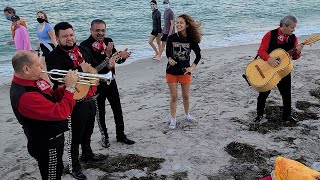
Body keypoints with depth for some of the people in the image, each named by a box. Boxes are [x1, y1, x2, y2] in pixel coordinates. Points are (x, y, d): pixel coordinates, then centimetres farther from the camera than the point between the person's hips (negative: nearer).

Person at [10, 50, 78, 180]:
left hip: (52, 138, 9)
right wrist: (70, 87, -25)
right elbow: (61, 112, -35)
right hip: (46, 145, -9)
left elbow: (52, 98, 8)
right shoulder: (25, 96, -34)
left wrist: (66, 86, -9)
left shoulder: (32, 80, -4)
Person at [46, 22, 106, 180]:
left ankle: (87, 153, 48)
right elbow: (57, 80, -29)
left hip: (90, 99, 7)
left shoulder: (83, 50, 8)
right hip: (75, 104, -7)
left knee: (88, 131, 25)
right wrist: (81, 70, -24)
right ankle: (74, 165, 26)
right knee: (75, 136, 7)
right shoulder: (53, 57, -15)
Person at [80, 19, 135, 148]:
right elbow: (93, 66, -24)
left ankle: (121, 135, 27)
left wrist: (121, 56, -17)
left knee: (118, 109, 12)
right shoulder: (85, 45, -16)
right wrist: (107, 54, -26)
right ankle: (104, 137, 27)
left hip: (110, 80, 5)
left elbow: (116, 60, 5)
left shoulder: (108, 41, 2)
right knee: (100, 112, 10)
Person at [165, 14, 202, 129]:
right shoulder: (171, 38, -8)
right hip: (172, 71, -1)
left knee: (186, 96, 12)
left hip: (185, 71, 1)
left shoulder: (191, 40, -7)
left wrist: (192, 67, -1)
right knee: (174, 97, 4)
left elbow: (198, 55, 5)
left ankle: (187, 114, 36)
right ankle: (173, 119, 16)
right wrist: (169, 59, -12)